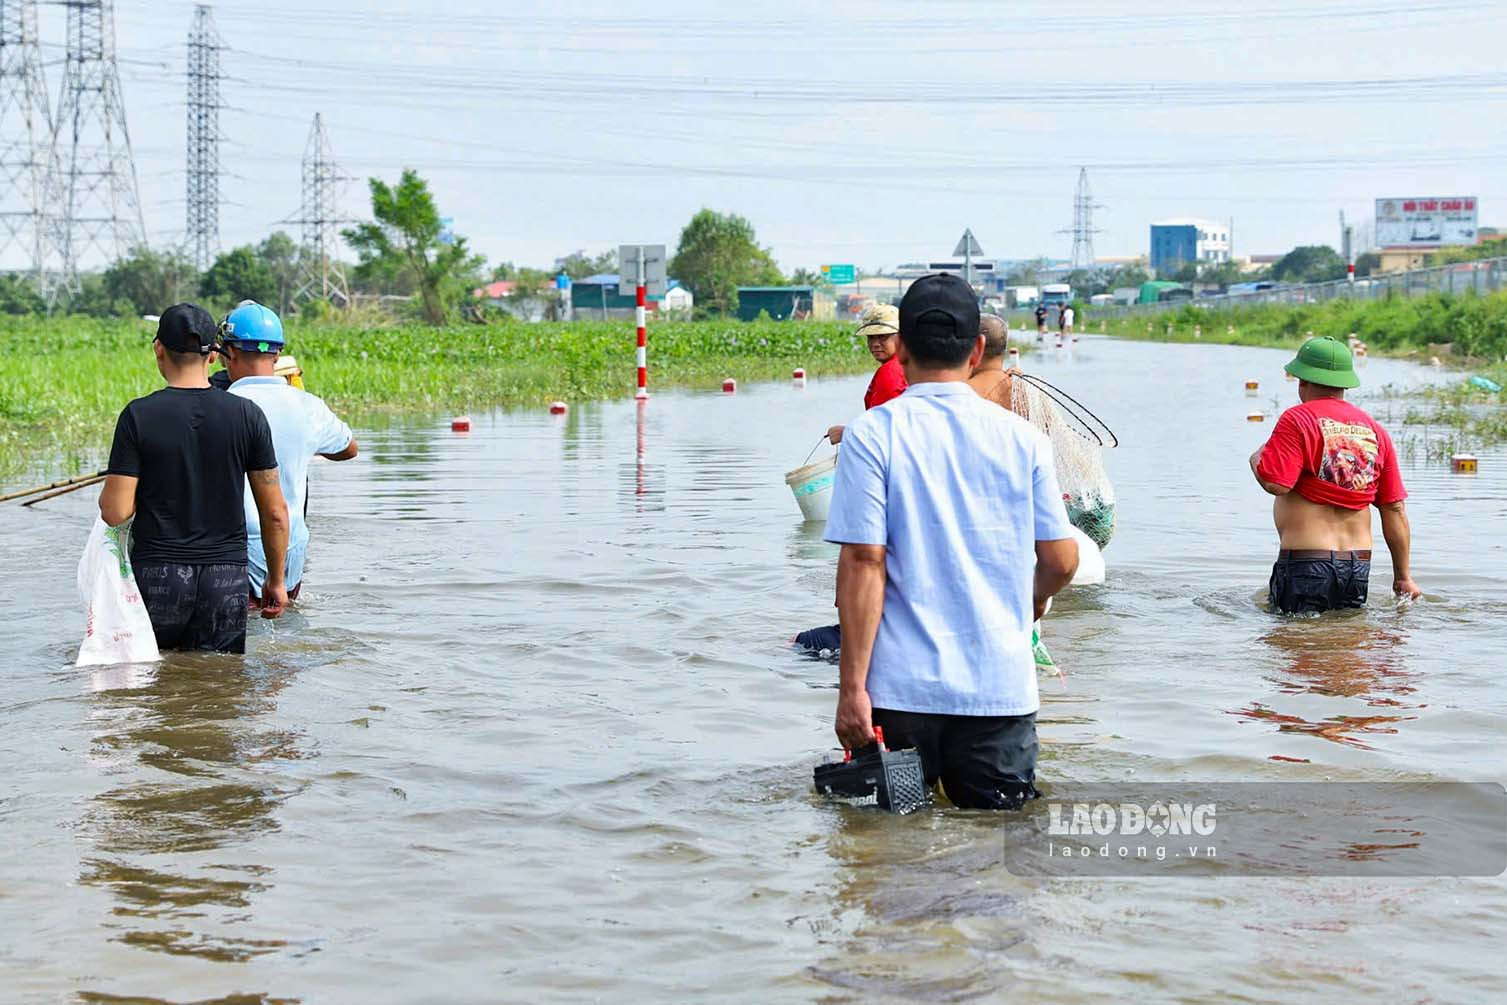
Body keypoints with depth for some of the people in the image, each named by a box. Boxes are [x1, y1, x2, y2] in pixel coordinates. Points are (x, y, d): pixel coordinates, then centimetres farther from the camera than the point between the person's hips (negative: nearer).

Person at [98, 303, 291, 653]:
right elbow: (275, 513, 2)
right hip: (226, 577, 1)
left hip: (156, 575, -1)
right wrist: (276, 581, 14)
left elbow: (115, 512, -9)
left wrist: (108, 492, 15)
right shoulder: (247, 415, -1)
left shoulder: (138, 416, -6)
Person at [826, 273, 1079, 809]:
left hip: (902, 685, -1)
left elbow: (864, 562, -10)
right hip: (1000, 684, 1)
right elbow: (1061, 561, 5)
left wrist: (852, 686, -8)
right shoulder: (1022, 437, 3)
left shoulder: (874, 433, -5)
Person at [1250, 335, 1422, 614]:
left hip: (1305, 563, -5)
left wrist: (1256, 459, 6)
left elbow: (1275, 483, -17)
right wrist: (1403, 576, 14)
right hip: (1359, 565, 6)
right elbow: (1395, 509, 10)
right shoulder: (1375, 430, 11)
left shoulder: (1298, 420, -6)